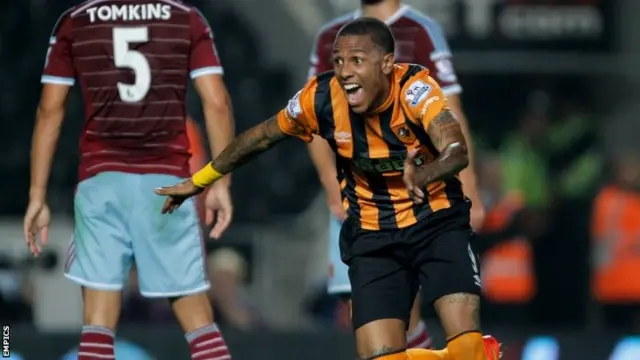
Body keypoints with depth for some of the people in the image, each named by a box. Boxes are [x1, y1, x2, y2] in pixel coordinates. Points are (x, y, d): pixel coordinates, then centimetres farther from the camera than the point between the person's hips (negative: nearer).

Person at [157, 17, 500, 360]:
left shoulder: (414, 88, -22)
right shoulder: (321, 97, -14)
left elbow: (457, 151, -39)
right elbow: (262, 136, 5)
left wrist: (421, 176, -60)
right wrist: (199, 181, 16)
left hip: (437, 221, -3)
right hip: (373, 235, 3)